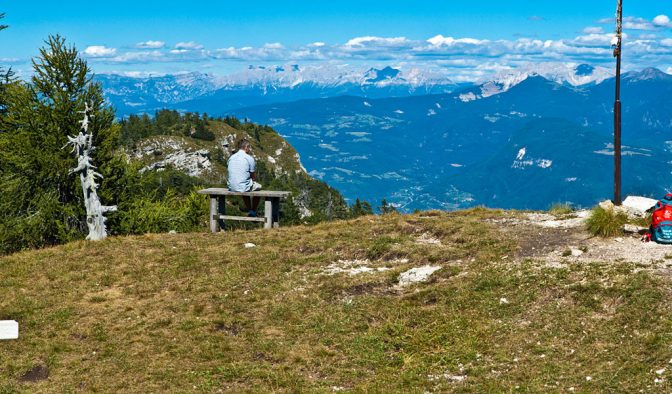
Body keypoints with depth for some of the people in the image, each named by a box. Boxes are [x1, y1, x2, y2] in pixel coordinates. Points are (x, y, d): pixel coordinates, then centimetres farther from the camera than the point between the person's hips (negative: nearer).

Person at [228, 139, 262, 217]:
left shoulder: (231, 158, 9)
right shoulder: (250, 158, -8)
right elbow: (254, 177, -1)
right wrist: (253, 180, 22)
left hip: (231, 188, 6)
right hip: (243, 188, -6)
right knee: (258, 187, 25)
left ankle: (249, 211, 41)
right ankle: (253, 211, 30)